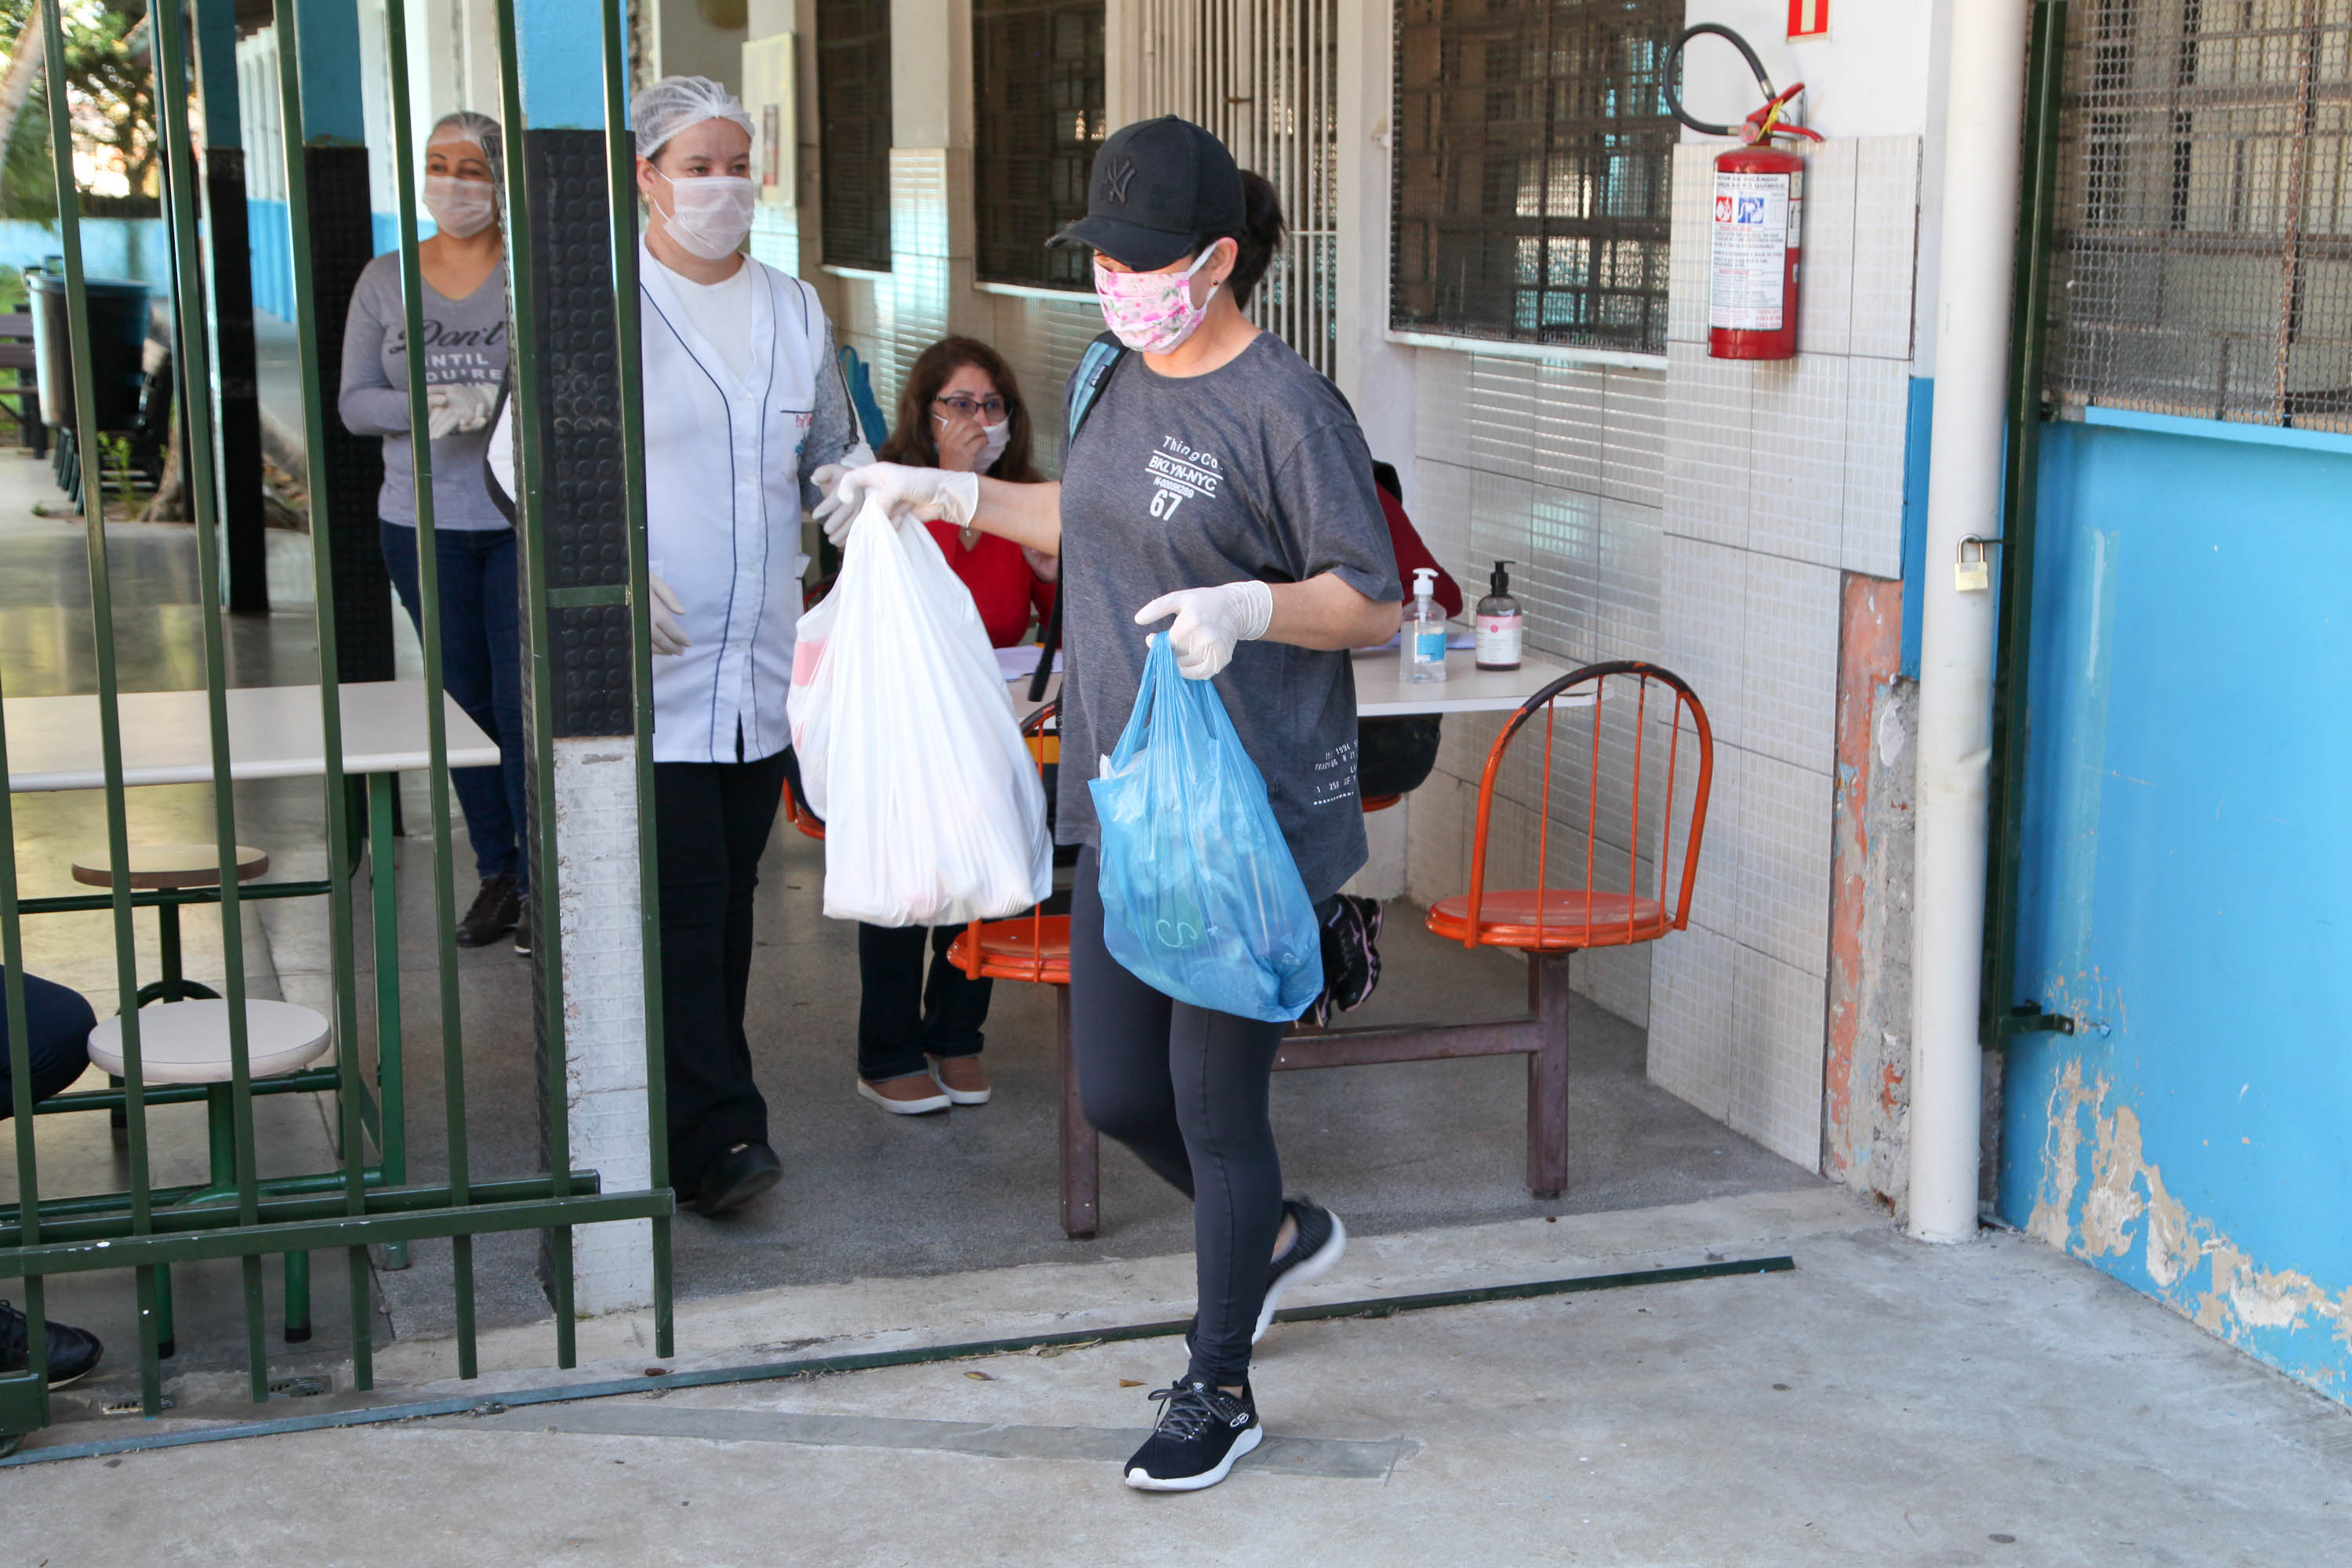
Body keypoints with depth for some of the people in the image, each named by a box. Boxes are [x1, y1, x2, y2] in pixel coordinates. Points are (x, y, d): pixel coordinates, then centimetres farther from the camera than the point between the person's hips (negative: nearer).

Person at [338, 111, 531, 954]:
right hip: (425, 524, 3)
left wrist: (497, 402, -24)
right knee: (463, 698, 10)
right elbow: (355, 403, 3)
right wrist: (426, 407, -16)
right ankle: (493, 874, 21)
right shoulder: (385, 279, 7)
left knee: (525, 698, -6)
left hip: (525, 520, -3)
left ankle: (537, 878, 5)